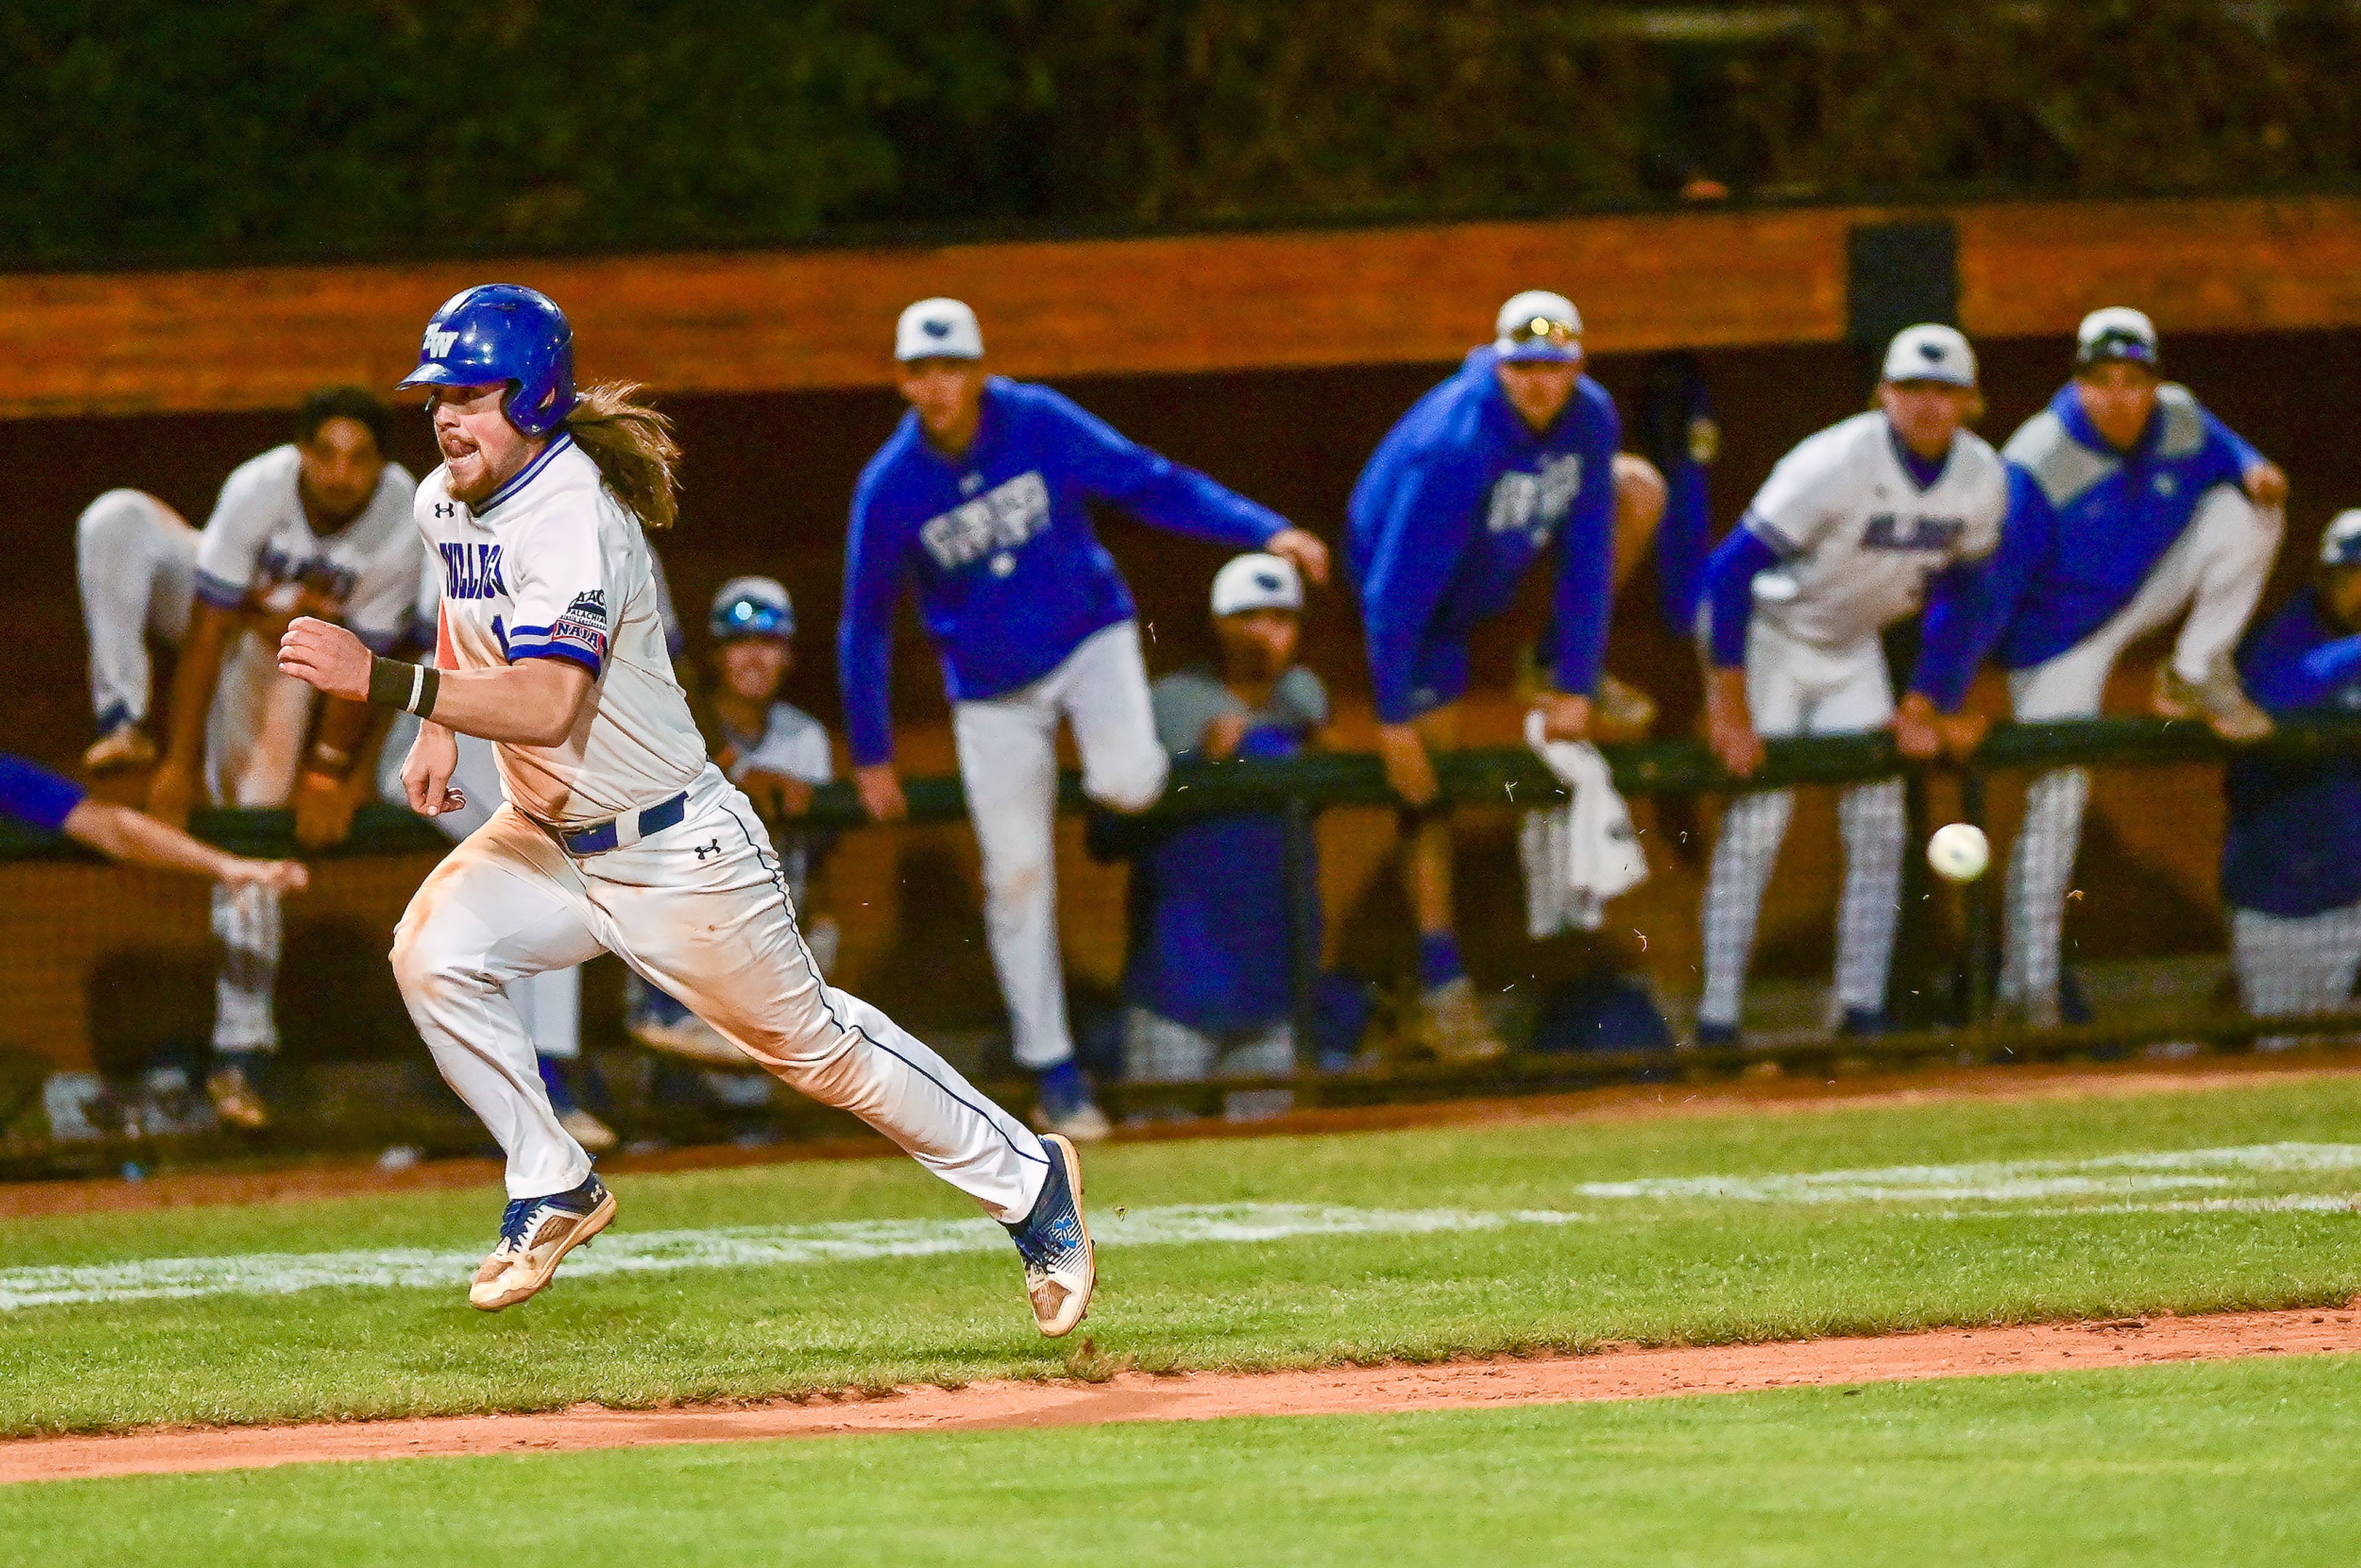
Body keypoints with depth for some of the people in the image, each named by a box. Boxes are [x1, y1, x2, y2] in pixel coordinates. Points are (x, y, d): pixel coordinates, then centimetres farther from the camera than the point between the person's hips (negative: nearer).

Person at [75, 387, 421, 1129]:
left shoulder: (400, 526, -30)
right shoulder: (258, 491, -35)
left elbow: (364, 657, -19)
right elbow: (206, 633, -33)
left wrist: (329, 772, -20)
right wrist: (180, 763, -33)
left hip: (286, 649, 0)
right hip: (214, 603, 0)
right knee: (117, 517, -30)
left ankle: (239, 1053, -7)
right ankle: (124, 725, -29)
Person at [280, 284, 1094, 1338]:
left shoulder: (573, 519, -29)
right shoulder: (446, 501, -2)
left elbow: (545, 704, -41)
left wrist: (384, 682, -46)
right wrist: (438, 728, 6)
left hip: (675, 850, -7)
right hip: (545, 840, 7)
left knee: (812, 1043, 6)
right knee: (433, 952, -18)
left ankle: (1026, 1178, 25)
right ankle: (553, 1190, -3)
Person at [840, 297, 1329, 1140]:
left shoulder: (1041, 425, -14)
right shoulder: (890, 489, -13)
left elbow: (1152, 483, -12)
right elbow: (865, 626, -2)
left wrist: (1264, 532, -23)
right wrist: (870, 755, 2)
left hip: (1089, 637, -1)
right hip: (992, 685, 1)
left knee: (1129, 783, -28)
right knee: (1017, 873, -3)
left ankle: (1118, 762, 12)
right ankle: (1053, 1073, 7)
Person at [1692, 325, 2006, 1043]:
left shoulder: (1981, 478, -11)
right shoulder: (1838, 466, -29)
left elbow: (1957, 593, 4)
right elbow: (1731, 570, -27)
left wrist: (1923, 707, 1)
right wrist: (1729, 707, -28)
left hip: (1853, 648, 6)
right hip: (1766, 633, -6)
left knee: (1879, 822, -2)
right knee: (1758, 818, -15)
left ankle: (1862, 1011, 3)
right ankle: (1717, 1017, -15)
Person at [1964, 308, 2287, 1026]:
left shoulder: (2180, 423, -13)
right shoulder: (2038, 467, -28)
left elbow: (2227, 457, 8)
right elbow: (1982, 589, -28)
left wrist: (2254, 474, -19)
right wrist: (1937, 704, -32)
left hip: (2148, 590, 5)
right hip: (2062, 637, -5)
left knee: (2245, 512, -15)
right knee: (2056, 803, -10)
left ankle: (2197, 679, -1)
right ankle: (2029, 989, -2)